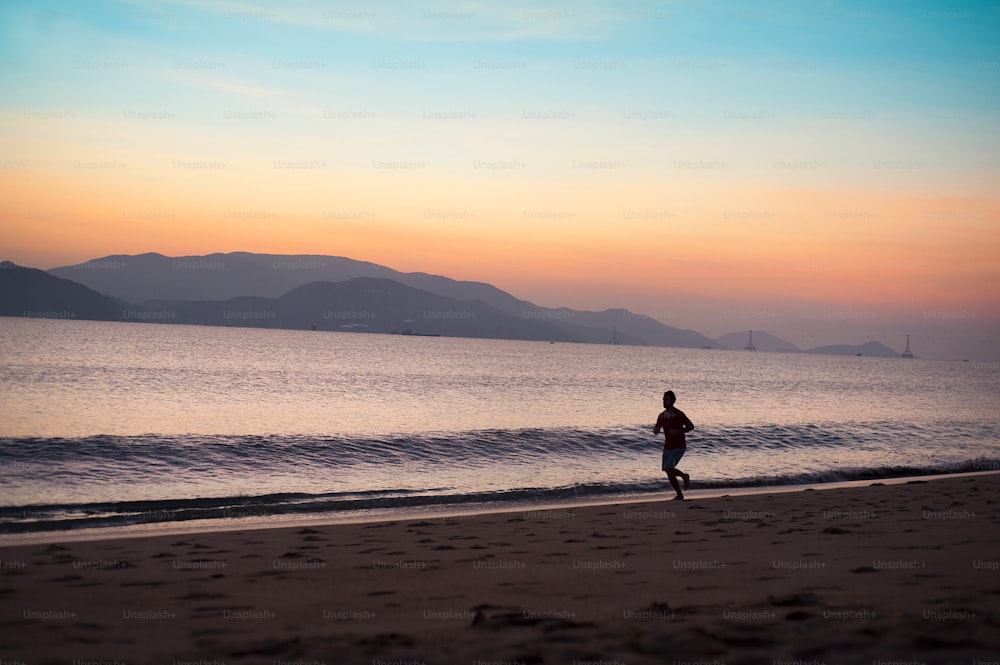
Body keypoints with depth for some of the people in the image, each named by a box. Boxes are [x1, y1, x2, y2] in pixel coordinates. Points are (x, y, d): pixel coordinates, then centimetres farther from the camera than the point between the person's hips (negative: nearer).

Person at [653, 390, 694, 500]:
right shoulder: (661, 416, 8)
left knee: (669, 468, -22)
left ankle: (684, 476, 6)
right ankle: (679, 495, 20)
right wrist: (655, 429, -11)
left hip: (678, 447, -7)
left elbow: (691, 426, -9)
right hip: (667, 448, 7)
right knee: (669, 474, 6)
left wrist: (678, 431, -21)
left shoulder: (678, 414, -11)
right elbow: (656, 431, 14)